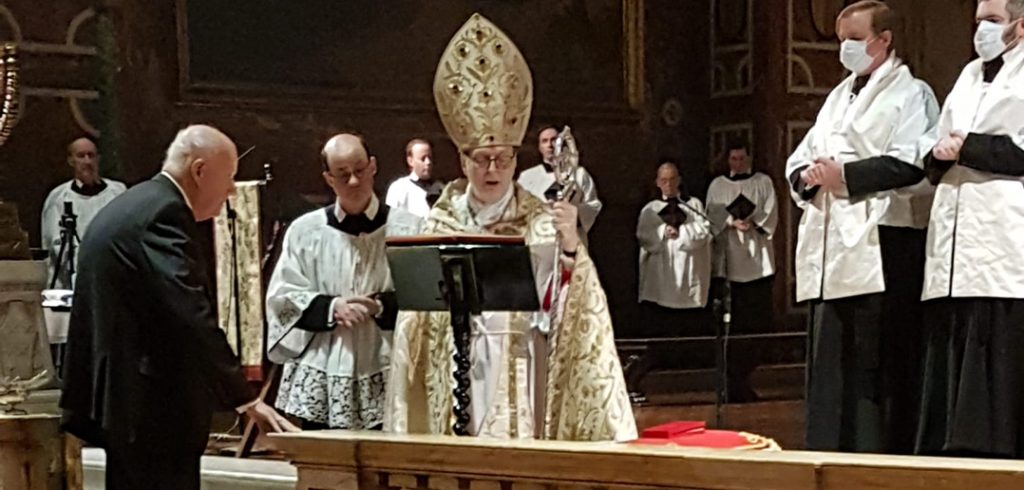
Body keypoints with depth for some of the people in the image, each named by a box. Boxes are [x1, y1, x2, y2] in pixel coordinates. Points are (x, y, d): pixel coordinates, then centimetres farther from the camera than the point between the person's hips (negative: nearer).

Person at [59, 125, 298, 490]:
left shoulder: (124, 209, 17)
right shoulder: (163, 213, -16)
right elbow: (193, 318, -24)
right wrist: (246, 399, -22)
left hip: (121, 398, 11)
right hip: (153, 404, -11)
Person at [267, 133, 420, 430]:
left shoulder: (408, 229, 1)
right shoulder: (304, 230, 7)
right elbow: (281, 296, 5)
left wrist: (381, 307, -15)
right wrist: (330, 307, -10)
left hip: (387, 379, -1)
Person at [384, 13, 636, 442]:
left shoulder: (541, 222, -3)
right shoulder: (441, 222, 6)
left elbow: (563, 303, -13)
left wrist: (570, 245, -29)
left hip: (519, 371, -2)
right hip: (453, 371, 2)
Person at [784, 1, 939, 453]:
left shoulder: (909, 94, 0)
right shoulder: (838, 98, 23)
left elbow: (910, 164, -15)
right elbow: (798, 161, 21)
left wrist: (845, 175, -14)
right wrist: (807, 176, -2)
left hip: (882, 245, -7)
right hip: (831, 248, 8)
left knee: (879, 361, -8)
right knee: (830, 360, 7)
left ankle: (885, 452, -3)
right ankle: (830, 454, 12)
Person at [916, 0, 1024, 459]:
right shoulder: (970, 75, 24)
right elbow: (937, 149, 24)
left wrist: (966, 148, -9)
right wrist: (942, 152, 2)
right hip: (956, 236, 7)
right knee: (948, 346, 4)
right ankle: (949, 451, 7)